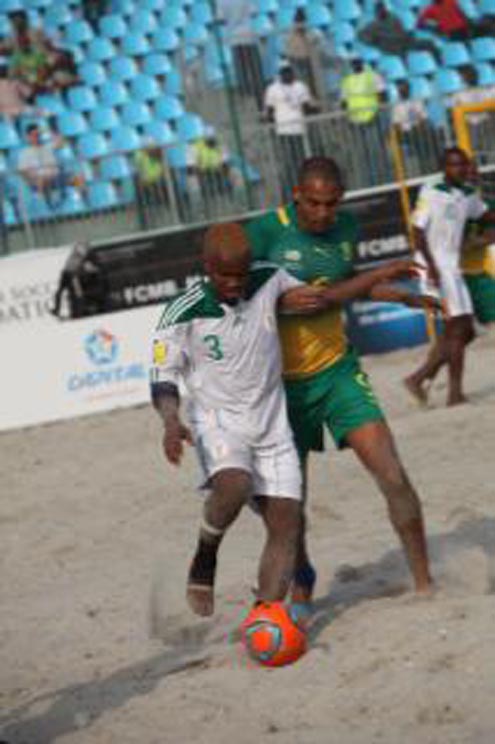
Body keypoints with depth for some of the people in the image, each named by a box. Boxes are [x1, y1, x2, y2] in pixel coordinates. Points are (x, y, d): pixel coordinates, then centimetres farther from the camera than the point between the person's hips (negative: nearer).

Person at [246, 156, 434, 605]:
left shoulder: (346, 228, 2)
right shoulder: (266, 231, -14)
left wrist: (401, 296, 21)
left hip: (338, 371, 3)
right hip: (284, 382, -3)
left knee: (392, 475, -11)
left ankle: (424, 583, -3)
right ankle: (301, 582, 33)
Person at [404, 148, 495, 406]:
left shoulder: (469, 195, 11)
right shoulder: (431, 193, -11)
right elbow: (418, 231, -14)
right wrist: (431, 266, -22)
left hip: (453, 268, 9)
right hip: (437, 268, -9)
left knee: (462, 331, 9)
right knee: (458, 328, -12)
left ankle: (419, 378, 14)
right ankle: (455, 393, -8)